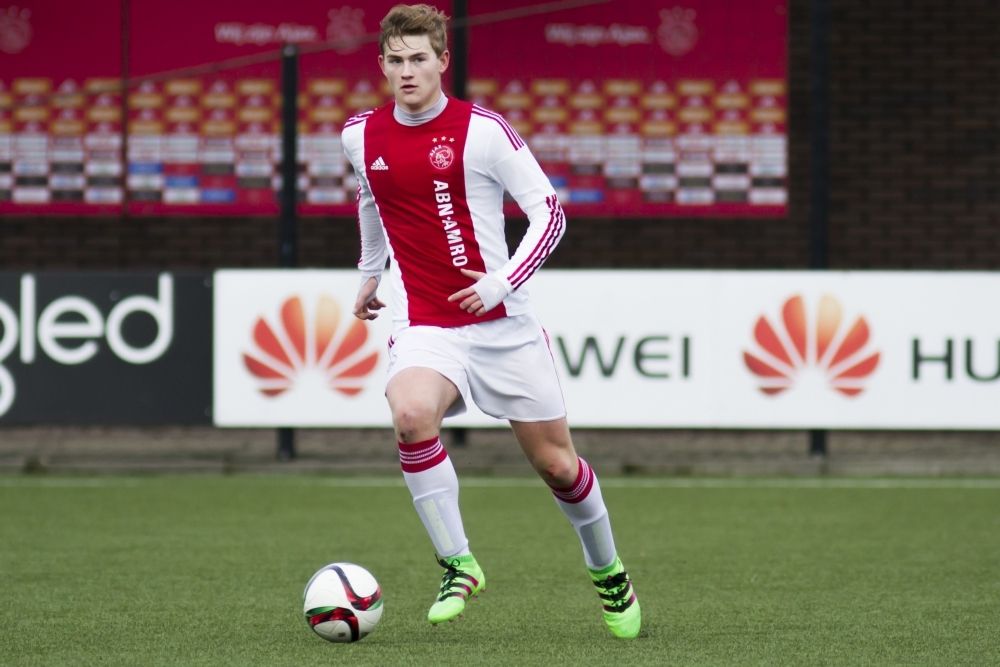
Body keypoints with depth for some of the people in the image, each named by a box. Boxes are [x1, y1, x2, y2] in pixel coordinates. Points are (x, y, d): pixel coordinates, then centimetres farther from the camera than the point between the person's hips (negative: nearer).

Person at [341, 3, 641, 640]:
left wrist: (503, 281, -20)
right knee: (411, 415, -31)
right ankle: (458, 565, -17)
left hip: (503, 323, -2)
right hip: (424, 327, 2)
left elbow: (549, 211, -9)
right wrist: (371, 271, 34)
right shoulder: (361, 135, 4)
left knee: (556, 462, 6)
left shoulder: (482, 129, -10)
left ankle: (608, 571, 34)